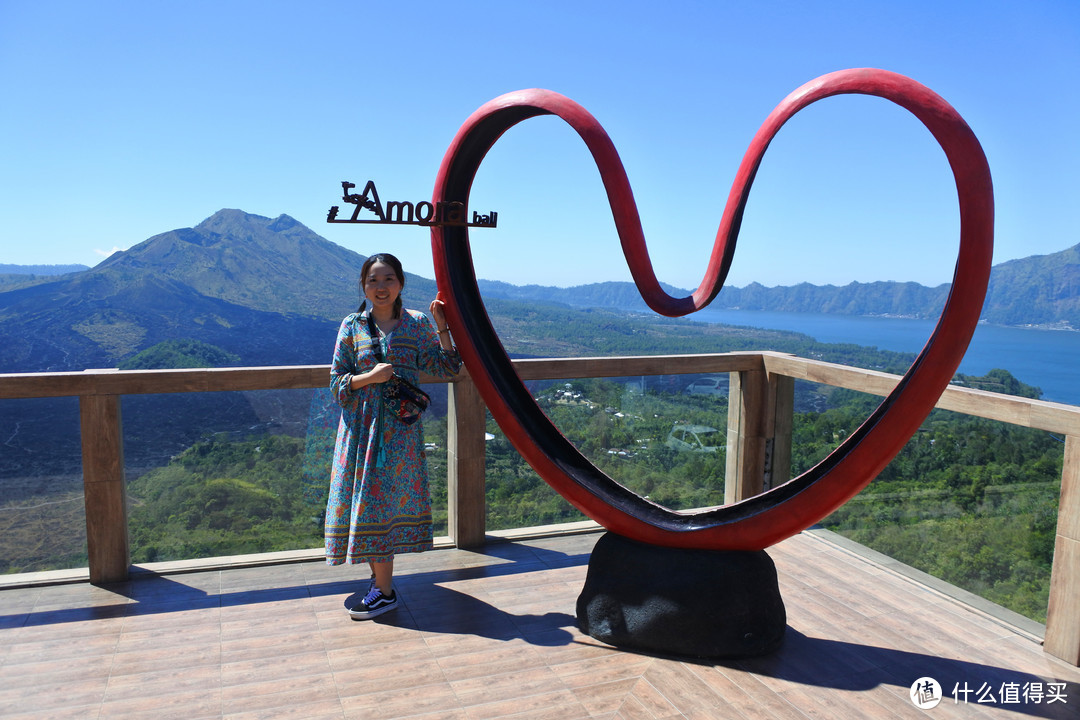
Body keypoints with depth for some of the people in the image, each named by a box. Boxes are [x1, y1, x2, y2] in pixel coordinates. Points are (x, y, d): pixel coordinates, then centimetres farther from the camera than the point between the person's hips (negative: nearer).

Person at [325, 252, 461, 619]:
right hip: (362, 423, 2)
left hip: (401, 425, -2)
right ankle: (380, 576, 22)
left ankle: (384, 590, 6)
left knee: (382, 501, -3)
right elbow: (337, 382, 2)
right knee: (367, 498, 5)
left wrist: (441, 327, -5)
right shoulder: (352, 326, 4)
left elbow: (445, 367, 5)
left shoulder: (416, 324, 3)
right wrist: (370, 377, -15)